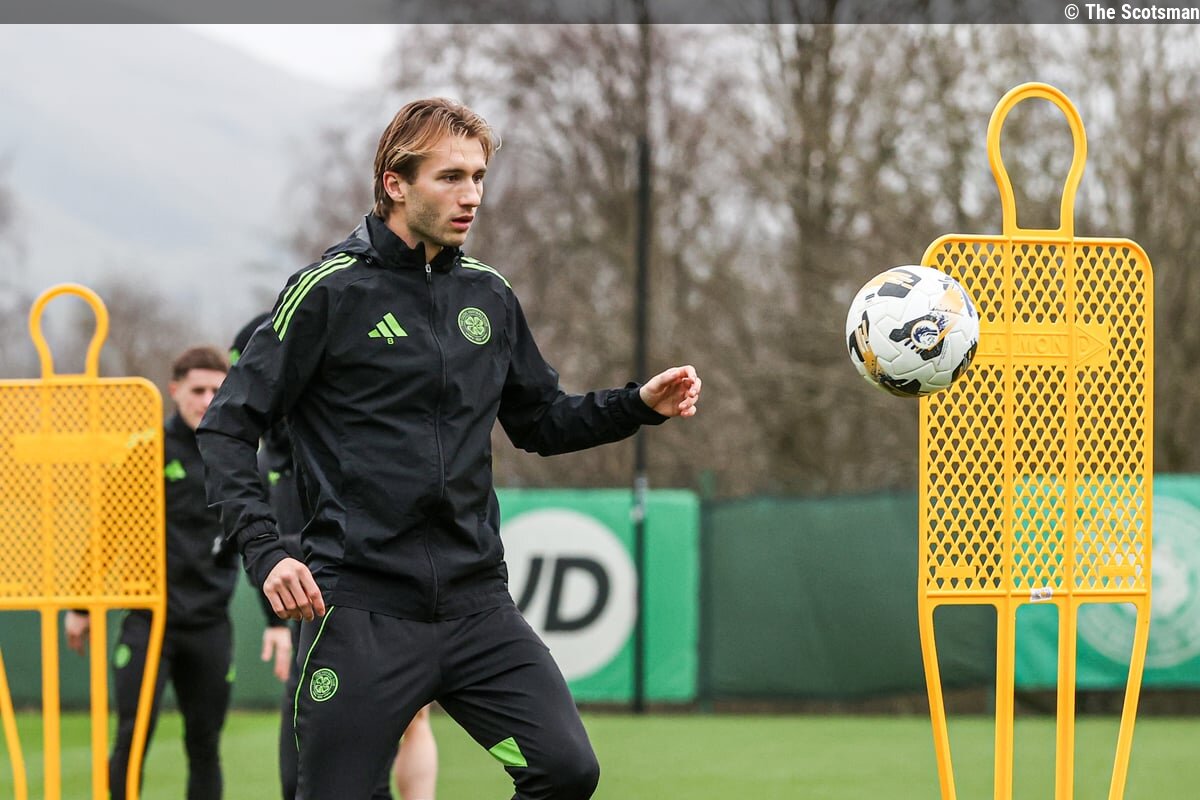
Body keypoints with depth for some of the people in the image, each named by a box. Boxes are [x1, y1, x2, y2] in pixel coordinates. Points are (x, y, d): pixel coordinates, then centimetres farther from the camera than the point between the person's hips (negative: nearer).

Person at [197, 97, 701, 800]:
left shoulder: (489, 295, 11)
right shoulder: (330, 291, -5)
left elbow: (541, 422, 23)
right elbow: (229, 428, -4)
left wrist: (641, 404, 6)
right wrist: (266, 554, -16)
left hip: (477, 604, 5)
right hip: (363, 607, -4)